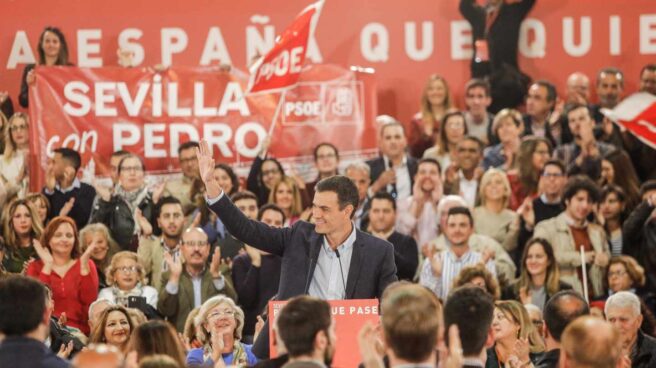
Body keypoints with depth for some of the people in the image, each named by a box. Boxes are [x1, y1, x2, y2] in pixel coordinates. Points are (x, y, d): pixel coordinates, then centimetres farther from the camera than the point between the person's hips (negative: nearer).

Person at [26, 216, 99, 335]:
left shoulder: (87, 265, 11)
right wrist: (48, 265, -10)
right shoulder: (35, 267, 9)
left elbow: (90, 300, -4)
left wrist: (84, 265, -10)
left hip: (79, 331, 0)